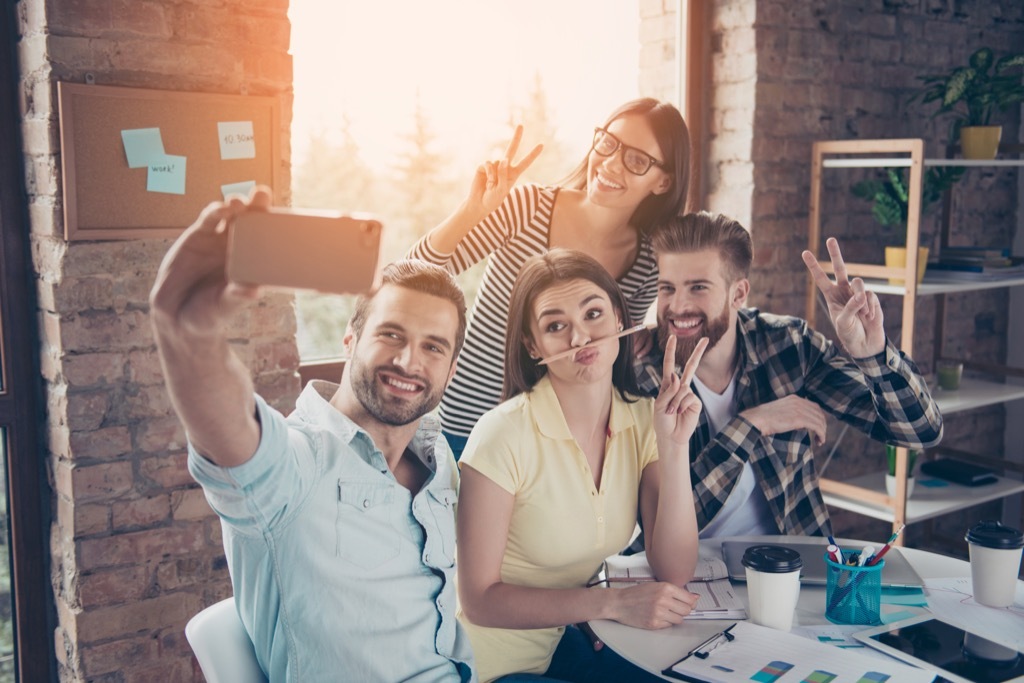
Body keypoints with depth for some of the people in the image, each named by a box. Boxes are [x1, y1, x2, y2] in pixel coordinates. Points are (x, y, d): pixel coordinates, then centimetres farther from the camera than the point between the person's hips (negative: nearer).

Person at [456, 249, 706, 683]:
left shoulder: (642, 419, -6)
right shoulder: (505, 434, -21)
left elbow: (674, 574, -11)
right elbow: (480, 600, -17)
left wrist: (674, 447, -19)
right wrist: (613, 603, -23)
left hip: (567, 639, 5)